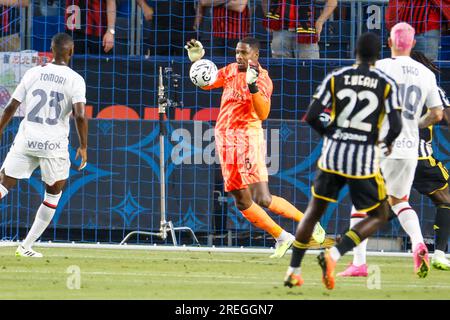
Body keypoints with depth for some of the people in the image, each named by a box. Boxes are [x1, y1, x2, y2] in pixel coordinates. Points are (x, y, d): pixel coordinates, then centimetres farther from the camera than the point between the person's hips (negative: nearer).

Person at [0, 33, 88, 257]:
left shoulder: (33, 73, 4)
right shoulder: (75, 80, -3)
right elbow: (80, 115, -15)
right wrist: (83, 147, -4)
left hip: (26, 140, 2)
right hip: (55, 144, -2)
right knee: (53, 194, 18)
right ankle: (26, 246, 14)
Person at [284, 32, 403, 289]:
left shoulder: (335, 78, 1)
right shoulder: (387, 84, -3)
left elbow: (311, 117, -3)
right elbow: (396, 126, -9)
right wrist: (387, 143, 14)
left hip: (333, 155, 3)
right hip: (365, 160, -3)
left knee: (314, 211, 20)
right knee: (379, 217, 13)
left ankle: (294, 271, 19)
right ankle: (334, 255, -8)